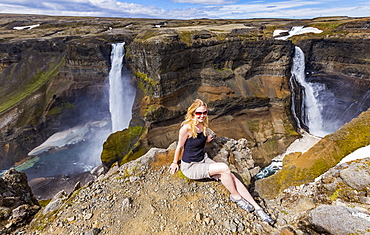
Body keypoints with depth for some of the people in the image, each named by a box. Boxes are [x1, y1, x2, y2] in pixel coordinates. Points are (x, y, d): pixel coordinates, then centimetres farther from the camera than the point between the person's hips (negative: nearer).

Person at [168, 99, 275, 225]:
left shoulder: (204, 125, 0)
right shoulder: (187, 127, -20)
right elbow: (180, 146, -6)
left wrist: (207, 139, 3)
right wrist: (175, 163, 4)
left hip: (203, 160, 6)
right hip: (190, 167, -6)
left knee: (231, 176, -12)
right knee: (224, 168, -24)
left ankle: (257, 208, -2)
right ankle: (236, 197, 2)